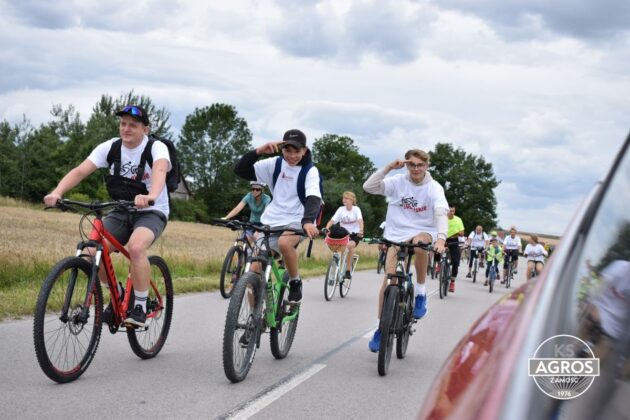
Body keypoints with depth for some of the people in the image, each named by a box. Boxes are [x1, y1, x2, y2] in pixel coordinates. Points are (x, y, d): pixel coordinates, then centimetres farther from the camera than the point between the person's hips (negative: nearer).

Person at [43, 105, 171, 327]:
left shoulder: (156, 147, -15)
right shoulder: (109, 147, -5)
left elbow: (160, 170, -38)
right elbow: (80, 171, -17)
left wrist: (151, 196, -60)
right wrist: (57, 192, -36)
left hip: (151, 212, -4)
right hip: (120, 211, 4)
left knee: (136, 246, -35)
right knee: (93, 251, -20)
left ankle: (140, 306, -16)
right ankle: (118, 294, 9)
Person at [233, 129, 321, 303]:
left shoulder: (310, 171, -8)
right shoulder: (275, 164, 0)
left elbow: (313, 198, -25)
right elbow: (240, 170, -6)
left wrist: (308, 221, -45)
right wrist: (258, 151, -22)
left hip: (296, 223, -4)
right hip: (271, 222, 4)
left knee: (284, 243, -38)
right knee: (254, 272, -4)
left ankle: (295, 282, -13)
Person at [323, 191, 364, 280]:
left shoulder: (356, 209, -8)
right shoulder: (341, 209, -2)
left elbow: (360, 220, -24)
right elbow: (332, 220, -11)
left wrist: (361, 231, -43)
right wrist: (326, 229, -30)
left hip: (354, 234, -3)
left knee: (349, 245, -33)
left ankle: (348, 272, -22)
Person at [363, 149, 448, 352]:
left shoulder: (434, 187, -7)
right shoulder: (398, 182, -4)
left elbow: (441, 213, -22)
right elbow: (368, 187, -14)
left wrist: (441, 238, -40)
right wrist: (389, 167, -22)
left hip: (423, 232, -1)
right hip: (397, 235, 2)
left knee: (419, 243, -39)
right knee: (389, 280, -10)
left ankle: (420, 292, -16)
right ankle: (381, 327, 7)